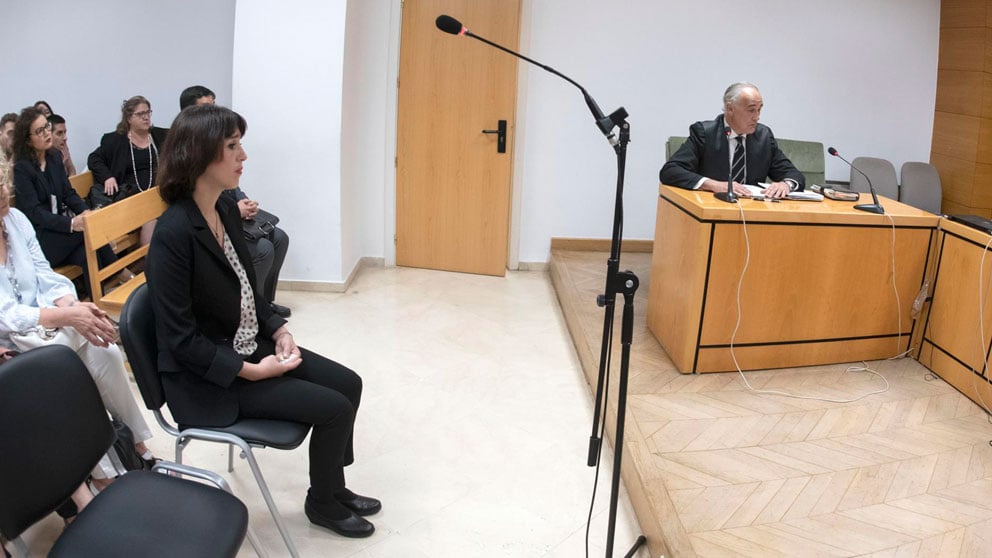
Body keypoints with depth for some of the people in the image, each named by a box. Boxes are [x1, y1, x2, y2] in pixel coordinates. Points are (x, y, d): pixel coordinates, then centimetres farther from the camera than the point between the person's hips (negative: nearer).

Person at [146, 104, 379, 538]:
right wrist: (252, 371, -20)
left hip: (250, 345, 8)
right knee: (333, 407, -10)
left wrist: (279, 331, -2)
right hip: (208, 377, -8)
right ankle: (322, 503, 17)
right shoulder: (173, 234, -26)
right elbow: (181, 339, -23)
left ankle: (334, 488, 24)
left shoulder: (226, 210, -1)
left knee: (347, 384, 4)